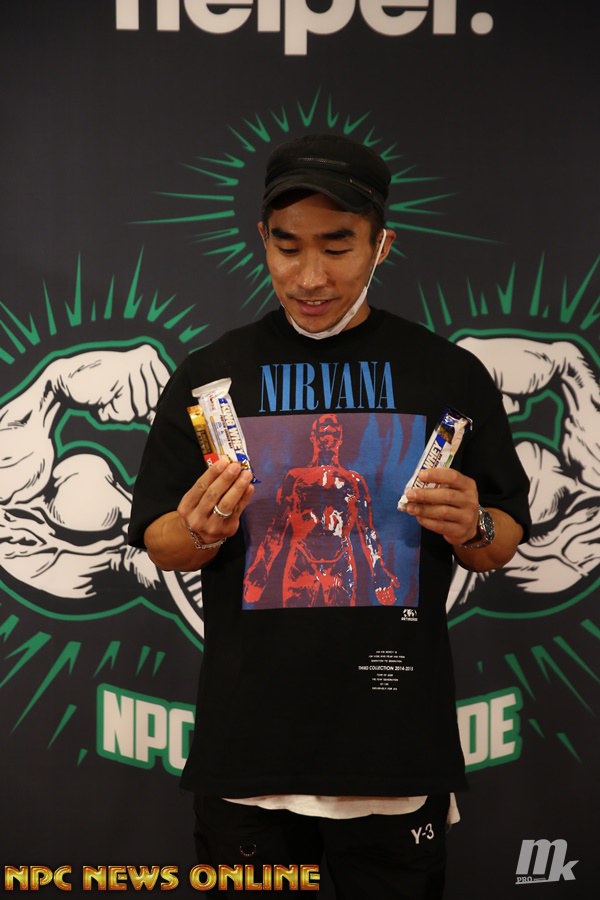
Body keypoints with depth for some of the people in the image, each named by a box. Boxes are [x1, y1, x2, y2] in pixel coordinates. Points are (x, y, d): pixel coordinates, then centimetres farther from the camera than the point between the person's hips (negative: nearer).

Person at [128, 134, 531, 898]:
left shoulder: (450, 375, 3)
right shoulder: (211, 374, 4)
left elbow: (504, 543, 7)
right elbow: (158, 545, 7)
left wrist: (472, 529, -14)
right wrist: (200, 534, -15)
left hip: (399, 753, 0)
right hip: (248, 749, 1)